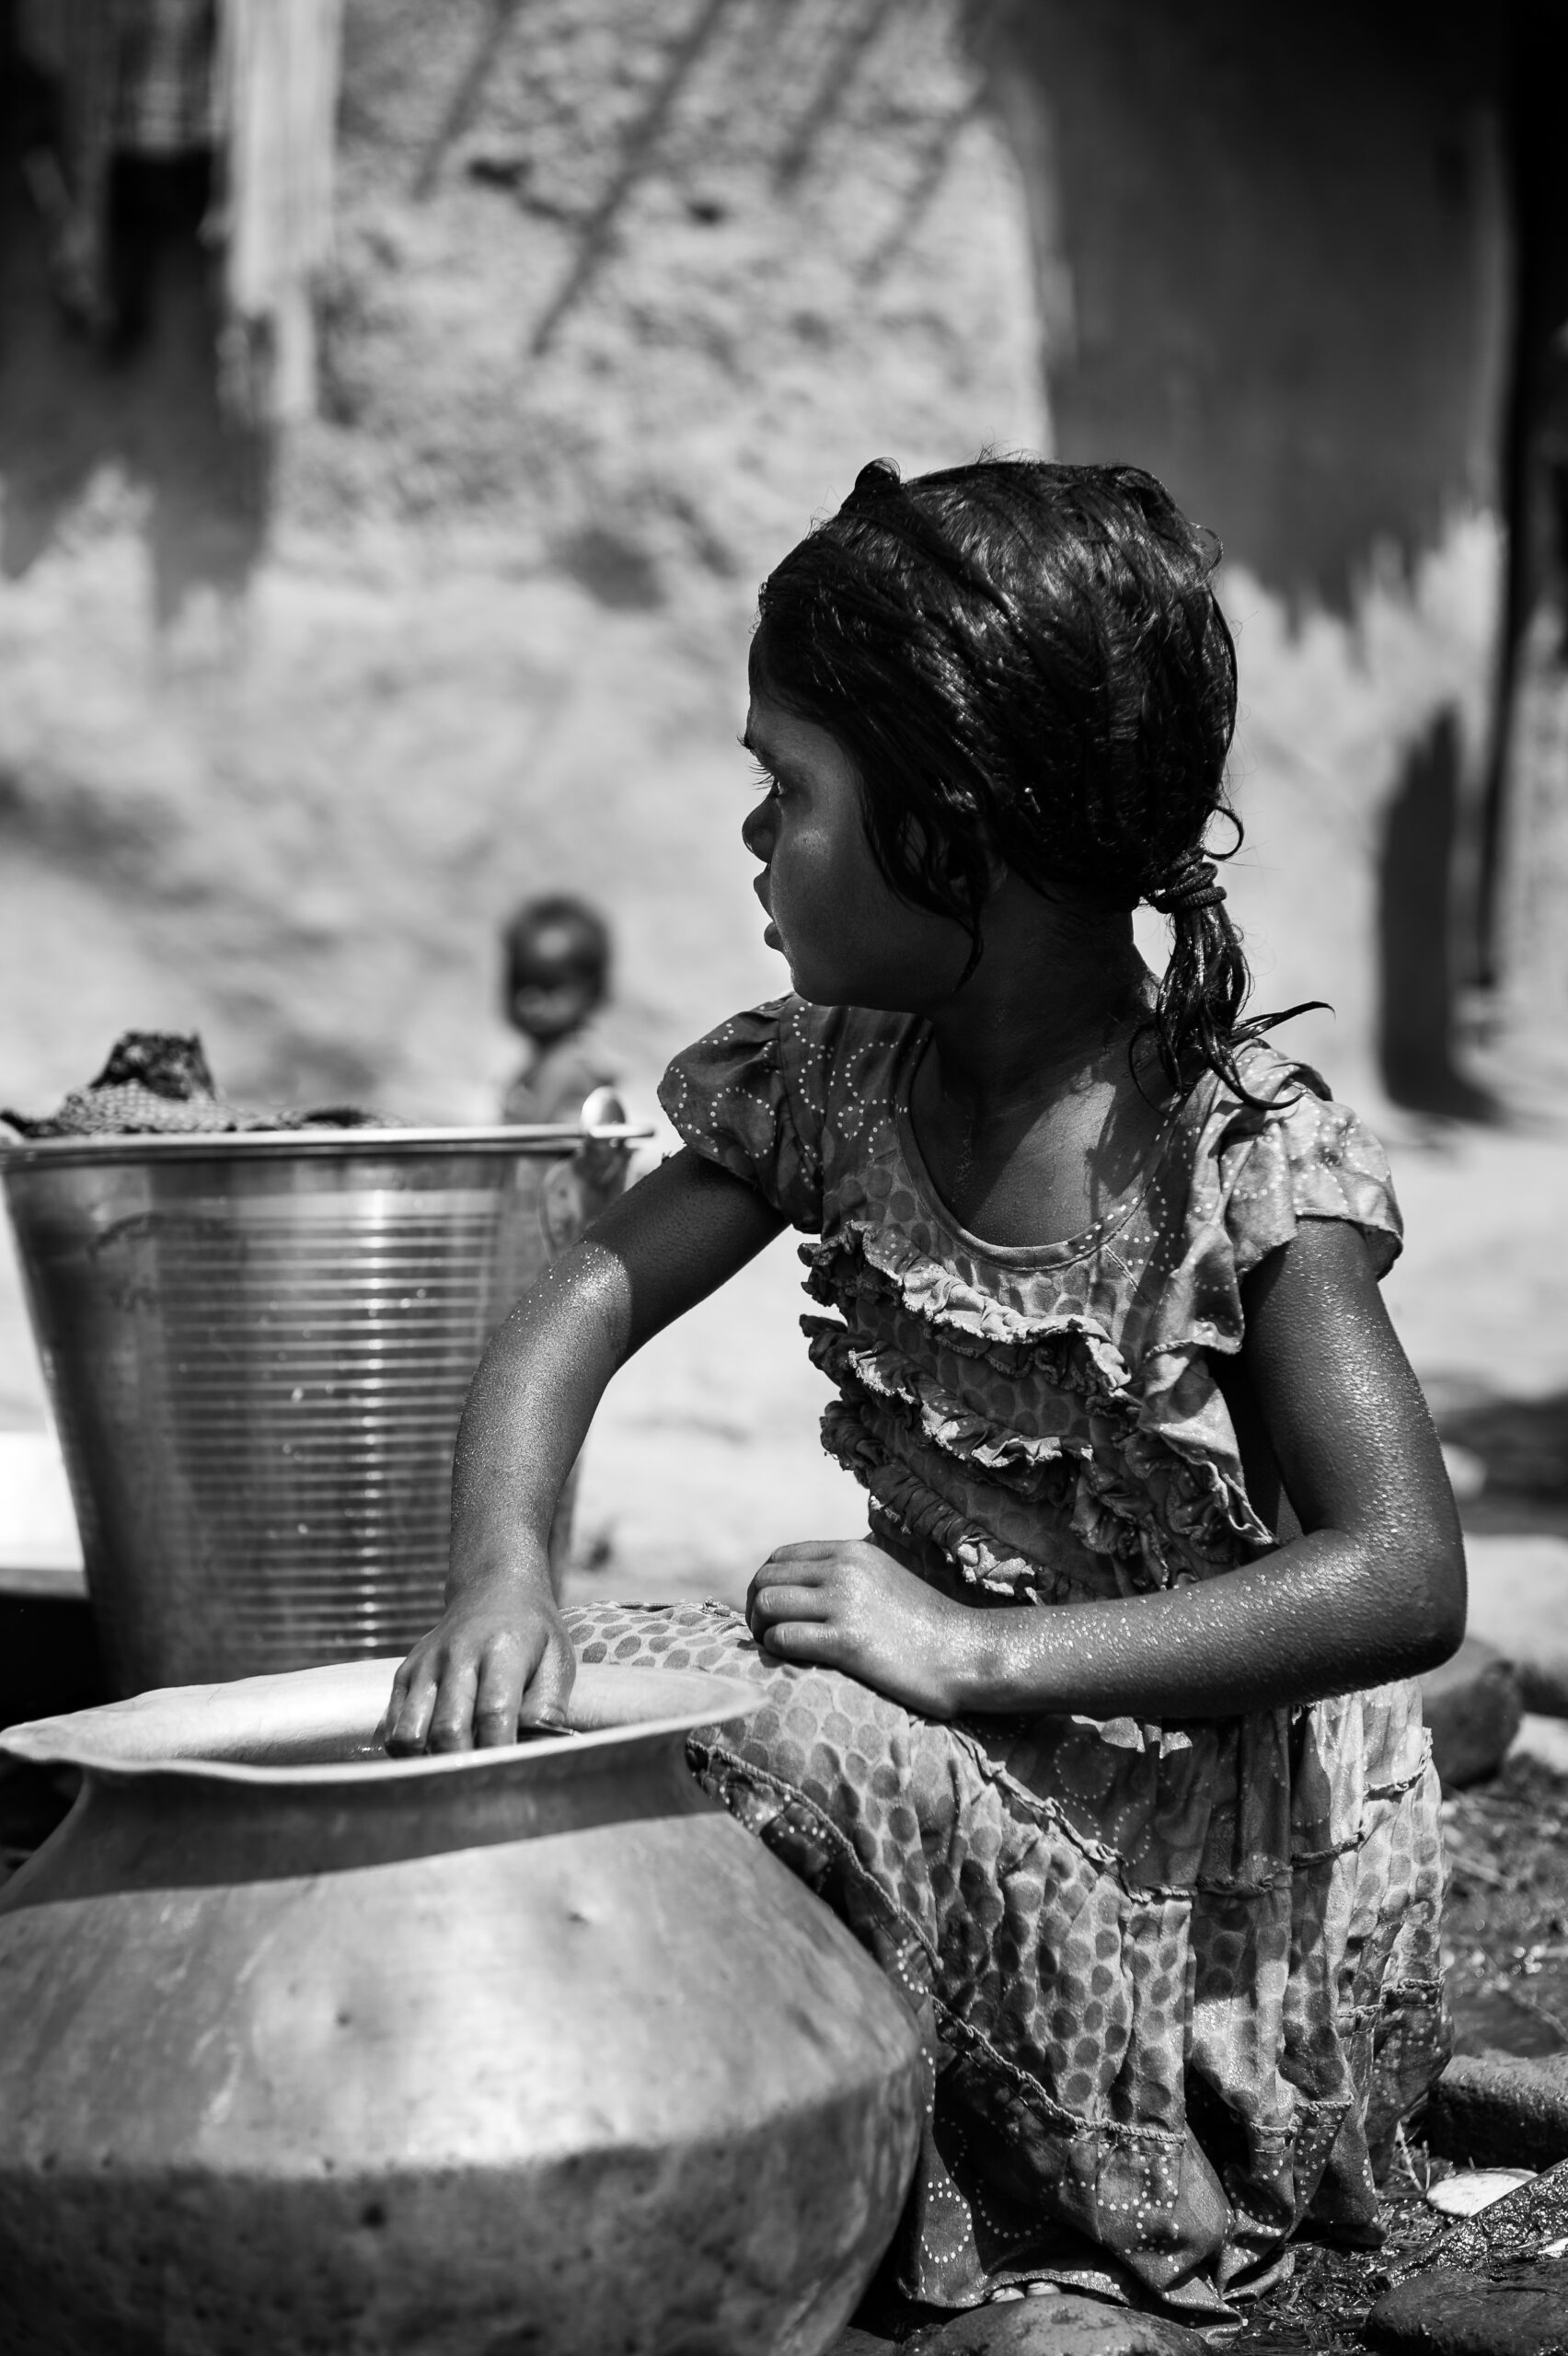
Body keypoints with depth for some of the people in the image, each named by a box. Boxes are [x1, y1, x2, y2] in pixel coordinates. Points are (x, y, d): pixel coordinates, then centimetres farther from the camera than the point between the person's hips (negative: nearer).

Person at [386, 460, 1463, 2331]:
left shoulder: (1244, 1155, -20)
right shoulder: (835, 1084, -1)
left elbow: (1407, 1583, -27)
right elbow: (593, 1295, -2)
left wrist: (980, 1653, -31)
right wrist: (500, 1575, -24)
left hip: (1201, 1847, -6)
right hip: (967, 1753, 6)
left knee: (772, 1748, -30)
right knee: (540, 1718, -13)